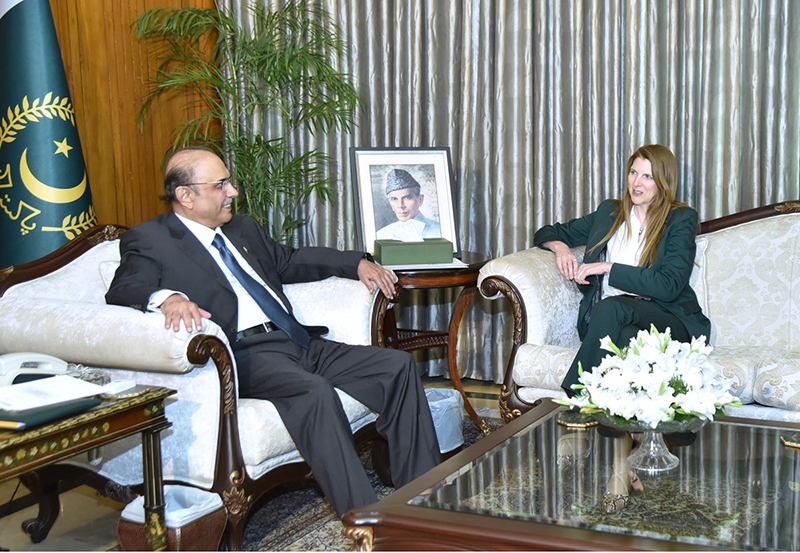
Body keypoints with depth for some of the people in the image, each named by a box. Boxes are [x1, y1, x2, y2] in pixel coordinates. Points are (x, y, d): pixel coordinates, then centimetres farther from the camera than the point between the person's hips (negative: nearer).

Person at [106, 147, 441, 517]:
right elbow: (122, 291, -13)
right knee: (314, 391, -36)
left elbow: (288, 260, 36)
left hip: (297, 341, 8)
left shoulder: (240, 228, 25)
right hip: (241, 353, -8)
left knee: (398, 366, -5)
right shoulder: (149, 240, 3)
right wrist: (167, 297, -36)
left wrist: (357, 263, 26)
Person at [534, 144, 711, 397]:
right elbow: (547, 233, 30)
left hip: (666, 317, -3)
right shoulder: (609, 212, 22)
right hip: (603, 318, 3)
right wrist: (560, 247, 4)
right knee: (628, 337, -36)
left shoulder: (681, 219, 7)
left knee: (609, 308, -37)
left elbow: (669, 285, -7)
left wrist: (608, 267, -9)